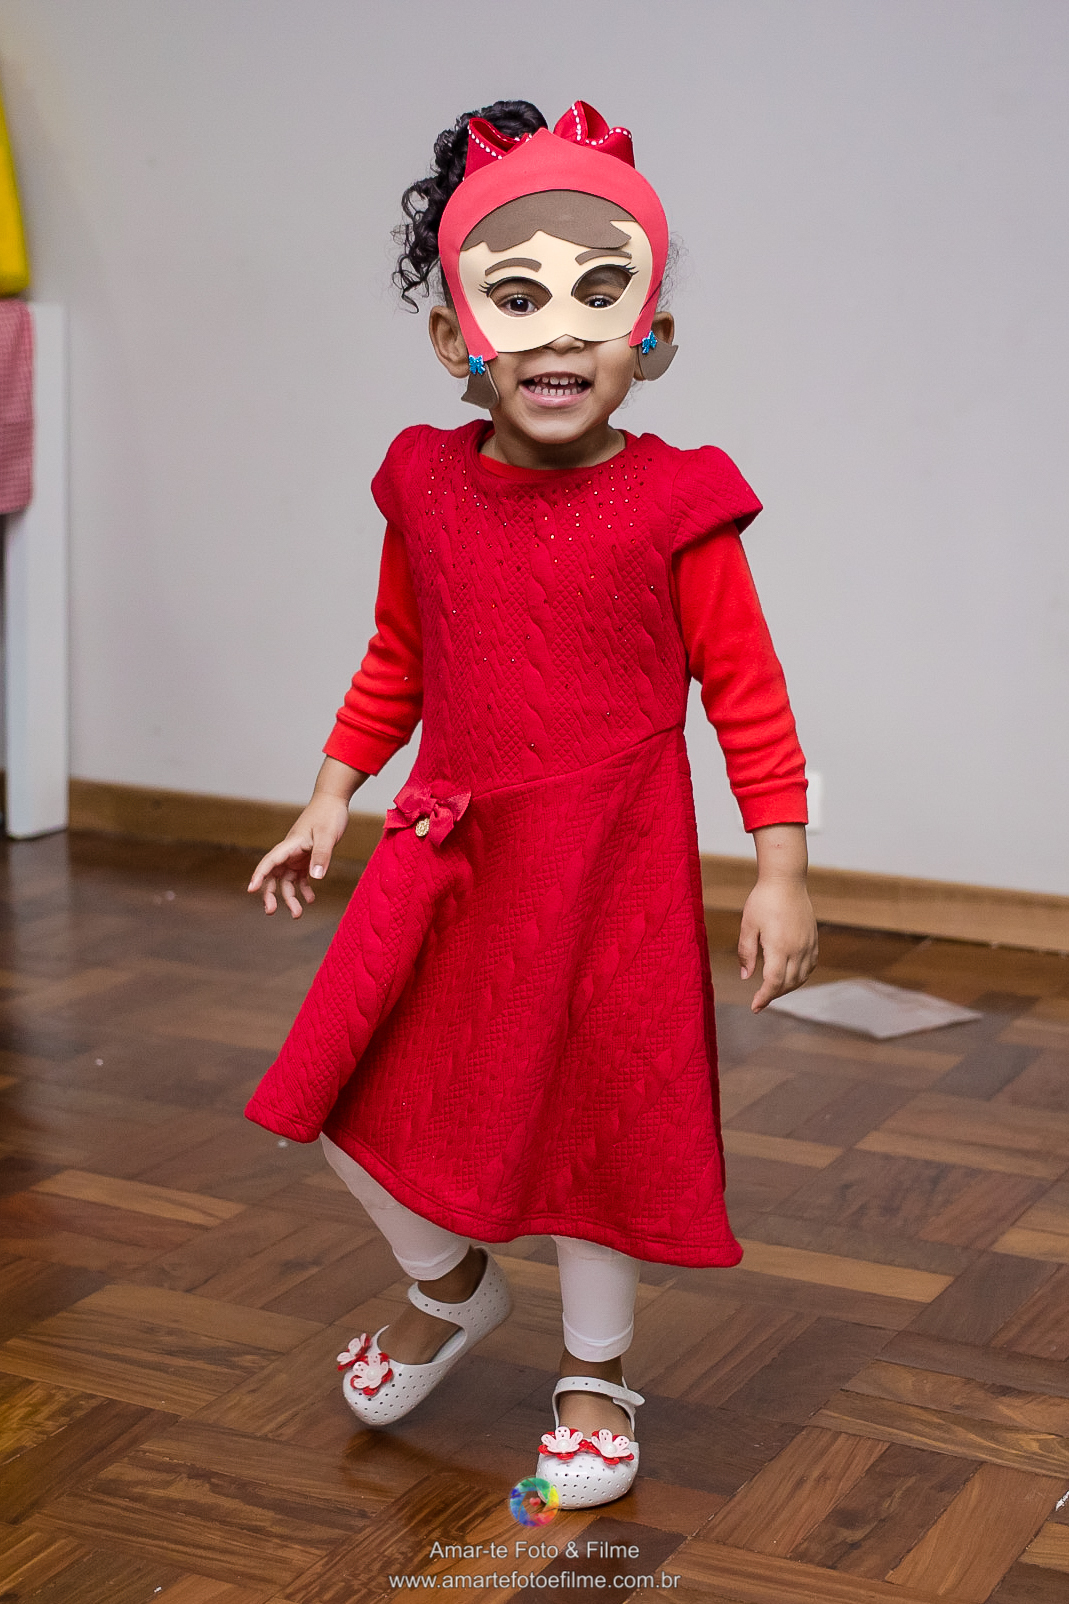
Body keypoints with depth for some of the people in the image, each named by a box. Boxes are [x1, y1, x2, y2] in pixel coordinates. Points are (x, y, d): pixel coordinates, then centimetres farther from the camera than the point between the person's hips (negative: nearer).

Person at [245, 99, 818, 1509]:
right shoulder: (428, 490, 0)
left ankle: (594, 1368, 30)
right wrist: (329, 803, 13)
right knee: (352, 1089, 4)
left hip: (609, 863, -4)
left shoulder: (673, 507, -12)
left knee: (601, 1105, 7)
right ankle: (448, 1285, 33)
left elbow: (746, 693, -7)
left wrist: (781, 872, -9)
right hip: (448, 852, 4)